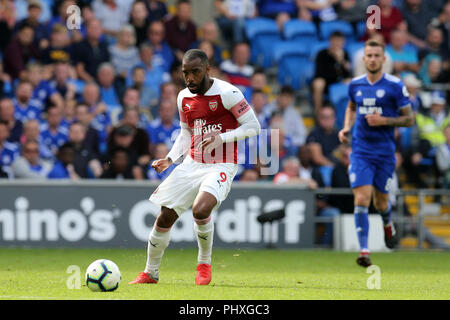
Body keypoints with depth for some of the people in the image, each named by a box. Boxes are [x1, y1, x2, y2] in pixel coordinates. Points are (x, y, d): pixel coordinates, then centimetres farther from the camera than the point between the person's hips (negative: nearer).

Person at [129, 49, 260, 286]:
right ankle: (150, 273, 20)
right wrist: (170, 159, 6)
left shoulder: (227, 93, -12)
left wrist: (222, 138, -21)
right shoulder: (184, 98, 7)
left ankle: (205, 264, -4)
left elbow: (253, 127, -9)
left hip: (221, 166, -6)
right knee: (165, 217, 1)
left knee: (200, 209, -30)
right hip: (191, 164, 6)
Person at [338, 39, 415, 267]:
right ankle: (364, 251, -13)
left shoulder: (395, 86, -6)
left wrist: (384, 121, -16)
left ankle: (388, 224, 45)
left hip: (385, 152, -1)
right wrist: (346, 128, 8)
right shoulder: (355, 84, 5)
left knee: (380, 203, 9)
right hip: (360, 151, 1)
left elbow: (409, 119, -2)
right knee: (361, 200, -13)